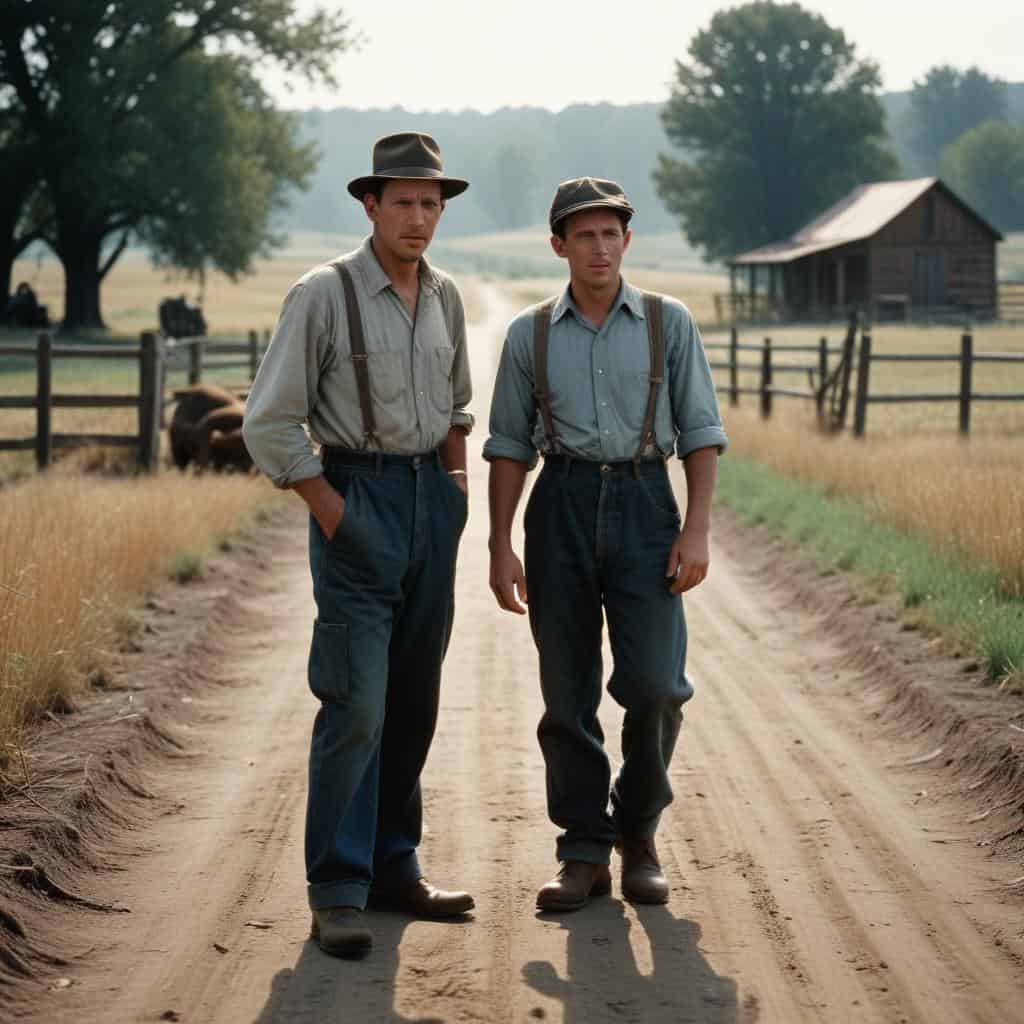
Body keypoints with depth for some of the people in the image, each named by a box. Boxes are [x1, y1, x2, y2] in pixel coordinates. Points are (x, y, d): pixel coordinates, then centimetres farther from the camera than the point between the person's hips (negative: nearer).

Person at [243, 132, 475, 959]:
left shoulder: (445, 298, 10)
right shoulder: (324, 295, -8)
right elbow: (270, 423, -8)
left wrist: (457, 486, 13)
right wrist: (333, 512, -11)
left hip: (432, 497, 6)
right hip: (357, 495, -6)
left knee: (415, 699, 9)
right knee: (356, 703, -11)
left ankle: (394, 867, 19)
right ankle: (337, 893, -5)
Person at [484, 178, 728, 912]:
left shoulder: (670, 323, 4)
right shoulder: (529, 335, 7)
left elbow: (701, 432, 3)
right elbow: (510, 445, 8)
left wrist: (698, 530, -8)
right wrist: (500, 549, 1)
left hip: (644, 507, -1)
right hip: (561, 510, 1)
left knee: (653, 684, -11)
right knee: (569, 689, 0)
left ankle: (638, 830, 12)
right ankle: (585, 855, 10)